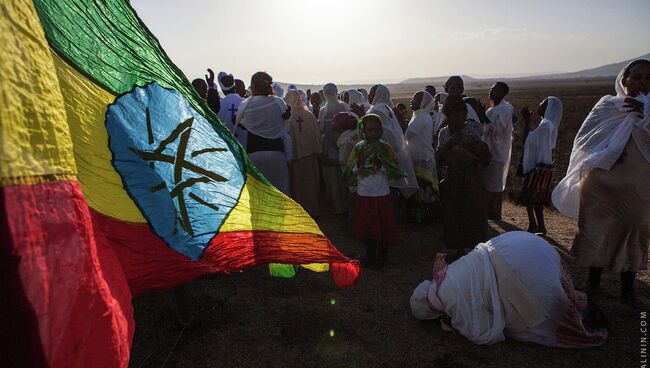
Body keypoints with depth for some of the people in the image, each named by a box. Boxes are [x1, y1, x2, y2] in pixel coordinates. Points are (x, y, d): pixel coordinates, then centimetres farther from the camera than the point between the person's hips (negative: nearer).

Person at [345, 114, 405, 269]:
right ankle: (370, 255, 35)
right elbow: (349, 173, -4)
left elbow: (395, 172, -12)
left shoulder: (385, 147, -7)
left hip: (382, 194, -1)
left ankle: (381, 257, 29)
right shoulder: (358, 148, -3)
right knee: (366, 226, 13)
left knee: (383, 226, 8)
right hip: (364, 194, 2)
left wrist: (380, 157, -22)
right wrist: (360, 160, -19)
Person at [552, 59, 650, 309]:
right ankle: (593, 282, 25)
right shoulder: (608, 105, 0)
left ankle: (628, 290, 26)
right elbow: (583, 139, -4)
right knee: (596, 232, 6)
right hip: (602, 183, -2)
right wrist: (607, 154, -17)